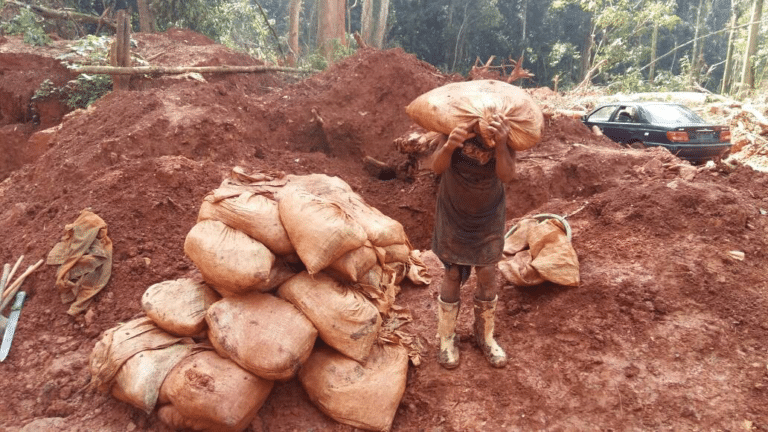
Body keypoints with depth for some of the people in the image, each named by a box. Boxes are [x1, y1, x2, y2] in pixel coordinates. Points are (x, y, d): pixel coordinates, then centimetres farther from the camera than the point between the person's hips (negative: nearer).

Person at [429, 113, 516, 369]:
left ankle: (485, 336, 31)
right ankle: (446, 339, 25)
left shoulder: (504, 132, -21)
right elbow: (437, 168, -32)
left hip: (489, 219, 1)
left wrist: (501, 145, -51)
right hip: (454, 216, -1)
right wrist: (448, 147, -54)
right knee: (452, 278, 6)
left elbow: (507, 176, -32)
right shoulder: (456, 126, -23)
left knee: (488, 278, 10)